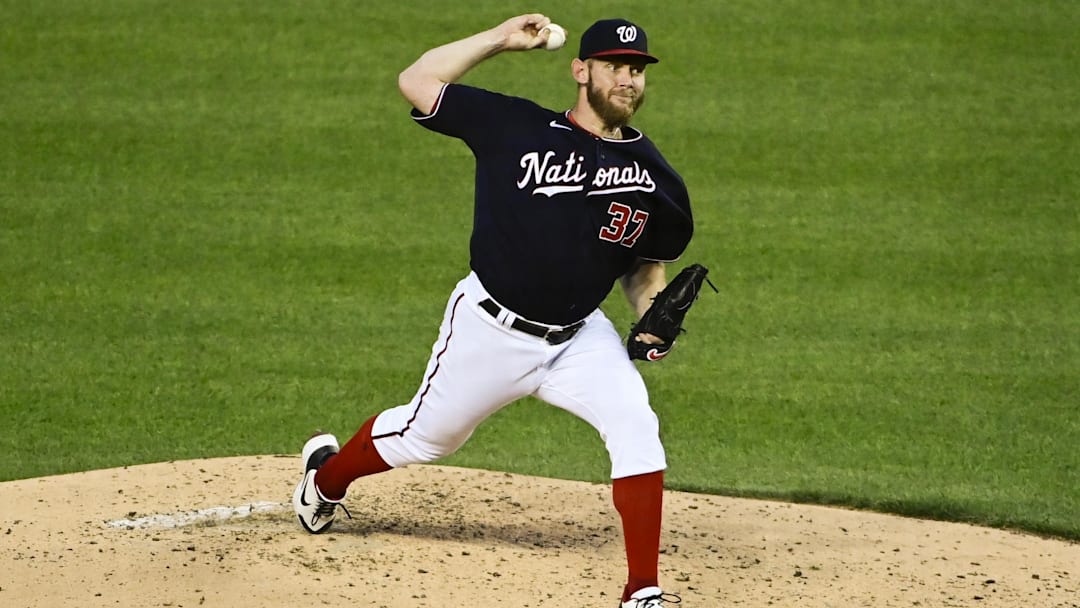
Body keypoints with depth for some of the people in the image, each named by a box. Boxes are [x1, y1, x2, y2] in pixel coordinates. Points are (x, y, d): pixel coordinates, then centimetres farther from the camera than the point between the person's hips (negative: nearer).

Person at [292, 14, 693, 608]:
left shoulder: (653, 175, -1)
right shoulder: (517, 128, -10)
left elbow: (645, 264, 14)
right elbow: (416, 81, -9)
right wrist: (500, 40, -11)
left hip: (579, 337, 2)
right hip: (490, 326, -2)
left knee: (636, 428, -20)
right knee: (425, 434, 14)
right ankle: (327, 477, 47)